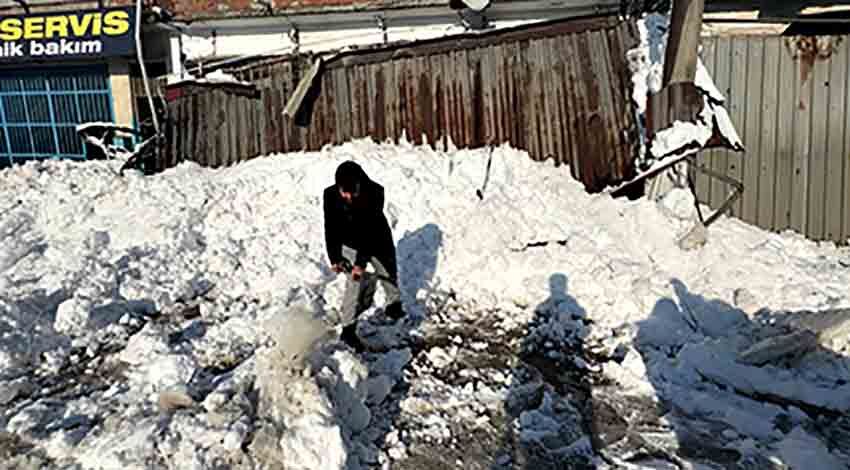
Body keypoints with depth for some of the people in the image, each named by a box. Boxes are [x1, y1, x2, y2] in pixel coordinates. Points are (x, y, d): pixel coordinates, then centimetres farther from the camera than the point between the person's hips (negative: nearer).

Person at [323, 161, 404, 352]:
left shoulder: (375, 192, -35)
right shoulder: (330, 195, -28)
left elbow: (371, 230, -35)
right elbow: (331, 229, -17)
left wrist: (361, 262, -38)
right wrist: (334, 258, -23)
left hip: (377, 241, 1)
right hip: (351, 245, -1)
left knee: (389, 273, 20)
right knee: (357, 282, -13)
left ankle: (393, 305, 48)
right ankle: (348, 328, -1)